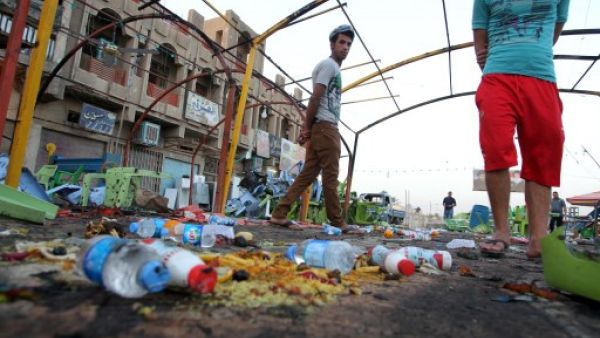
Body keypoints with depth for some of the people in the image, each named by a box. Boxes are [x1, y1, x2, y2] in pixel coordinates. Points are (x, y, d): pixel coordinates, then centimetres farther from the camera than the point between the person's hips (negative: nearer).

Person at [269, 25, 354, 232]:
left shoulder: (334, 68, 27)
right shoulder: (328, 64, -4)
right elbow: (315, 98, -13)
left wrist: (307, 129, 12)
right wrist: (306, 128, -14)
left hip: (323, 129, 9)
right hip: (325, 127, -9)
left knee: (308, 174, 5)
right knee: (331, 176, -4)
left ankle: (279, 214, 4)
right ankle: (337, 222, 5)